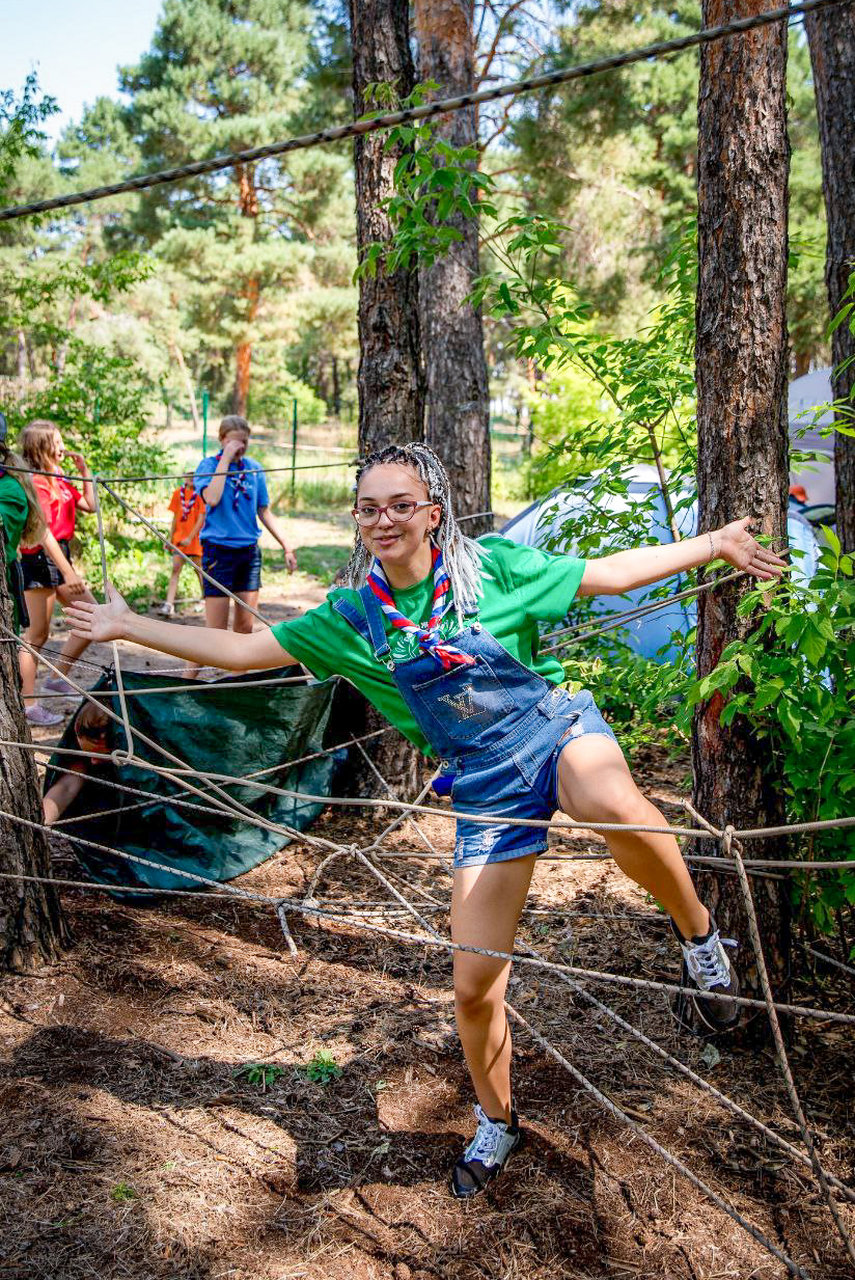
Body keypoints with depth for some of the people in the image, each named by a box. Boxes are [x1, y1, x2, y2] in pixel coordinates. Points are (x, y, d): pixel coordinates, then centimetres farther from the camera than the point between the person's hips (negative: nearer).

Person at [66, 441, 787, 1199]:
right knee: (474, 985, 2)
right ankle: (496, 1123, 34)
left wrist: (715, 544, -3)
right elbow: (241, 651, 5)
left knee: (616, 806, -42)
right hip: (484, 783, 2)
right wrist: (128, 626, 6)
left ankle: (697, 933, -10)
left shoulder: (490, 567, -6)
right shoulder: (351, 618, 1)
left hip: (556, 728, -2)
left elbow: (607, 574, 0)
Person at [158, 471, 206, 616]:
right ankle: (169, 605, -9)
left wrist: (190, 538, -16)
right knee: (175, 569, -4)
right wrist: (171, 537, 10)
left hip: (195, 538, -4)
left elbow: (201, 518, -10)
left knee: (199, 570, 5)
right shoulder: (179, 493, 9)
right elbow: (175, 517, 14)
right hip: (180, 538, 4)